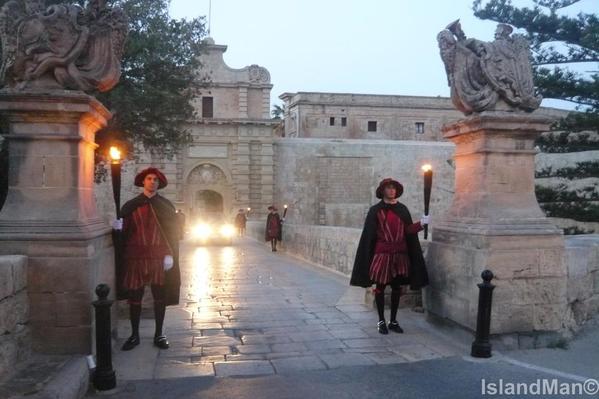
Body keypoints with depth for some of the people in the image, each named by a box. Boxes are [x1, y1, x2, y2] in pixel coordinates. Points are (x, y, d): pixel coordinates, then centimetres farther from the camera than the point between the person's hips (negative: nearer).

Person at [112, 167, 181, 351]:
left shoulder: (166, 205, 6)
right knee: (134, 297, 5)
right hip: (135, 257, 0)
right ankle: (134, 335, 20)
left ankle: (159, 334, 18)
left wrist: (170, 255, -7)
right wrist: (118, 227, -16)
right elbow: (125, 231, 7)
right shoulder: (130, 206, 7)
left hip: (159, 258, 0)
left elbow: (173, 231, 2)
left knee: (160, 296, 5)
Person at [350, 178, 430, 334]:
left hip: (400, 254, 3)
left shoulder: (402, 209, 9)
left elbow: (408, 230, 3)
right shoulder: (375, 210, -1)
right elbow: (369, 234, -3)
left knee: (396, 287, 8)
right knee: (380, 287, 3)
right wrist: (369, 256, -8)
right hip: (382, 254, -3)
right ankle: (381, 321, 15)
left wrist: (421, 223, -14)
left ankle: (393, 321, 19)